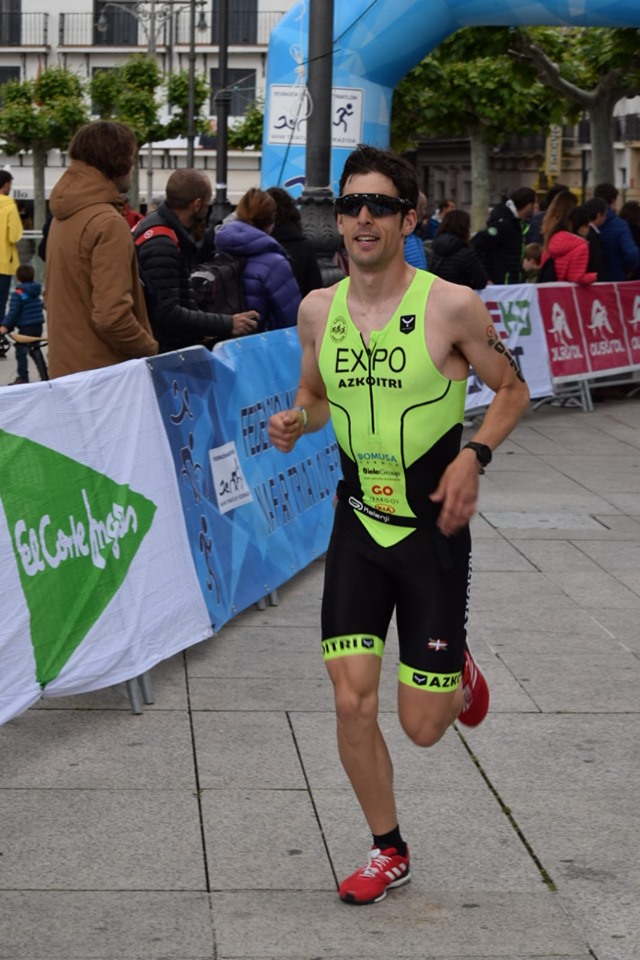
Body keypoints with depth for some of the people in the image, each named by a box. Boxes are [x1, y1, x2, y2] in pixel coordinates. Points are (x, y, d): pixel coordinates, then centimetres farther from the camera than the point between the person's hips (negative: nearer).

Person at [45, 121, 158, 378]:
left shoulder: (63, 217, 10)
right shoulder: (108, 223, -18)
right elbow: (111, 315, -25)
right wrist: (150, 349, -11)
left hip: (66, 367, 9)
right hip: (101, 372, -9)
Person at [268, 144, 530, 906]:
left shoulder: (452, 306, -12)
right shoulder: (317, 309, 0)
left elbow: (512, 389, 0)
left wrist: (474, 455, -16)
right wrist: (294, 421, -6)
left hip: (432, 530, -3)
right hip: (358, 527, 3)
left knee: (422, 727, 1)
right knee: (352, 703, -4)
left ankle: (458, 675, 39)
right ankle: (388, 851, 19)